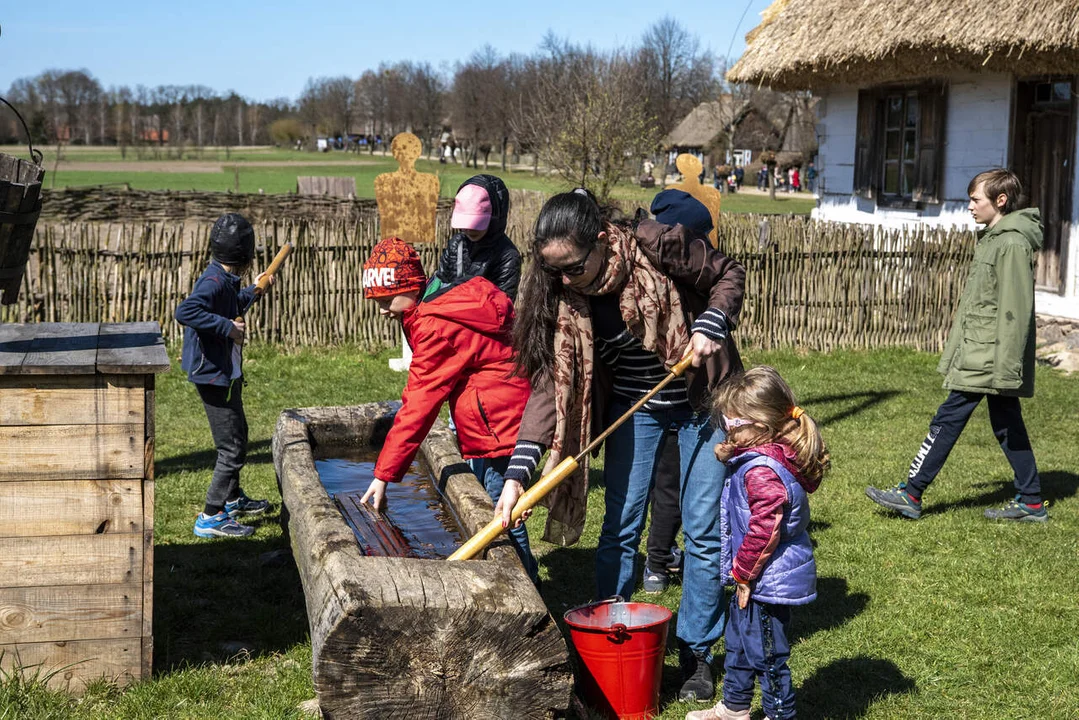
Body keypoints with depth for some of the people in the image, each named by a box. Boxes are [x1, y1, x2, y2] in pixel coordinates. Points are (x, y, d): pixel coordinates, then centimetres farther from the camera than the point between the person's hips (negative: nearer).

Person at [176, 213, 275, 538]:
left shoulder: (225, 280, 7)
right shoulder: (214, 281, -23)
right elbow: (185, 312, -38)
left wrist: (253, 292, 33)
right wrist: (227, 327, -33)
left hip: (227, 373, 11)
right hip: (214, 375, -11)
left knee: (238, 436, 25)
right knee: (232, 447, -6)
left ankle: (233, 498, 43)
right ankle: (211, 517, -2)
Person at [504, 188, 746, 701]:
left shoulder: (658, 245, -28)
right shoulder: (560, 299, -19)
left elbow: (728, 274, -9)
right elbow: (549, 384, -22)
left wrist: (711, 326, -27)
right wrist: (518, 470, -31)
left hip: (701, 400, -2)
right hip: (633, 407, 3)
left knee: (703, 531, 3)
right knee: (620, 529, 5)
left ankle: (695, 653, 18)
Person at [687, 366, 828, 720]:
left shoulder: (763, 471, -30)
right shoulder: (762, 457, 3)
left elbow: (764, 530, -29)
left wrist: (743, 573, -20)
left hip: (767, 581, -12)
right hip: (754, 580, 12)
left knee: (766, 653, 4)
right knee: (738, 642, 26)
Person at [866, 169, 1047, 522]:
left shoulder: (1012, 244, -17)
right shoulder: (994, 237, 15)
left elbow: (1014, 311, -21)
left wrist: (1005, 368, -22)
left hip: (987, 358, -10)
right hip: (978, 353, 10)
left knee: (948, 419, -6)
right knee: (1007, 425, 13)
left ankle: (910, 495, -1)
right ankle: (1031, 502, 19)